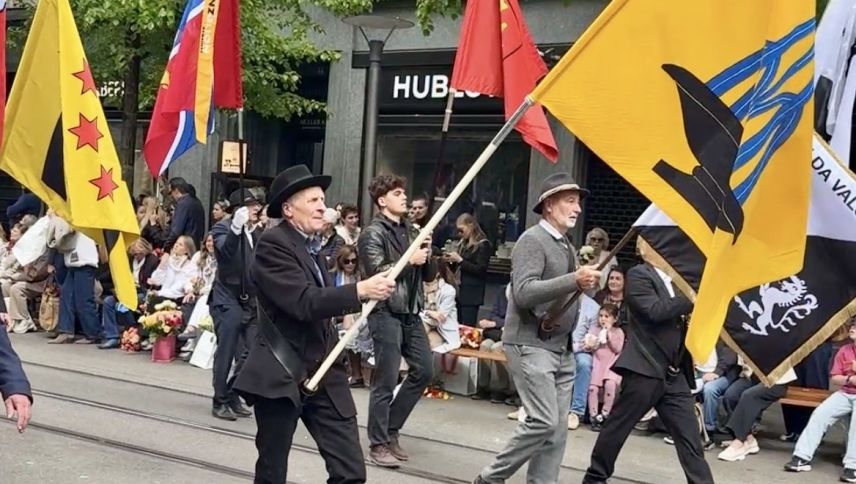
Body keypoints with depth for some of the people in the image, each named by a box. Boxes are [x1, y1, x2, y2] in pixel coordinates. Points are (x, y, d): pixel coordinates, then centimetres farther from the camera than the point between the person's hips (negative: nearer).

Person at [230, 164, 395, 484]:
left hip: (324, 373, 7)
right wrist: (360, 291, -29)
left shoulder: (311, 243, 13)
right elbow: (305, 302, -25)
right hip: (280, 374, -7)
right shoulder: (273, 244, -13)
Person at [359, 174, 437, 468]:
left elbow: (429, 275, 15)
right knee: (386, 380, -3)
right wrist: (410, 261, -13)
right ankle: (379, 443, 9)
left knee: (424, 371, 10)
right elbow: (377, 272, -18)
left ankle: (391, 429, 23)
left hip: (411, 313, 7)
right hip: (386, 313, -7)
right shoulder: (372, 233, -6)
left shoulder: (412, 231, 15)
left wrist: (426, 256, -5)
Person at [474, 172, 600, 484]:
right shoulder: (532, 240, -10)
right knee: (543, 422, -12)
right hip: (530, 345, -9)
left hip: (560, 348, 9)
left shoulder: (567, 247, 16)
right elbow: (523, 293, -23)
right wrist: (574, 280, -29)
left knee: (557, 429, 6)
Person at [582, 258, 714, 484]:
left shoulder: (675, 280, 16)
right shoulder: (639, 275, -6)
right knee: (618, 427, 6)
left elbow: (682, 315, 14)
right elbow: (655, 311, -20)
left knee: (689, 436, 3)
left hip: (675, 374, 6)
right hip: (645, 368, -6)